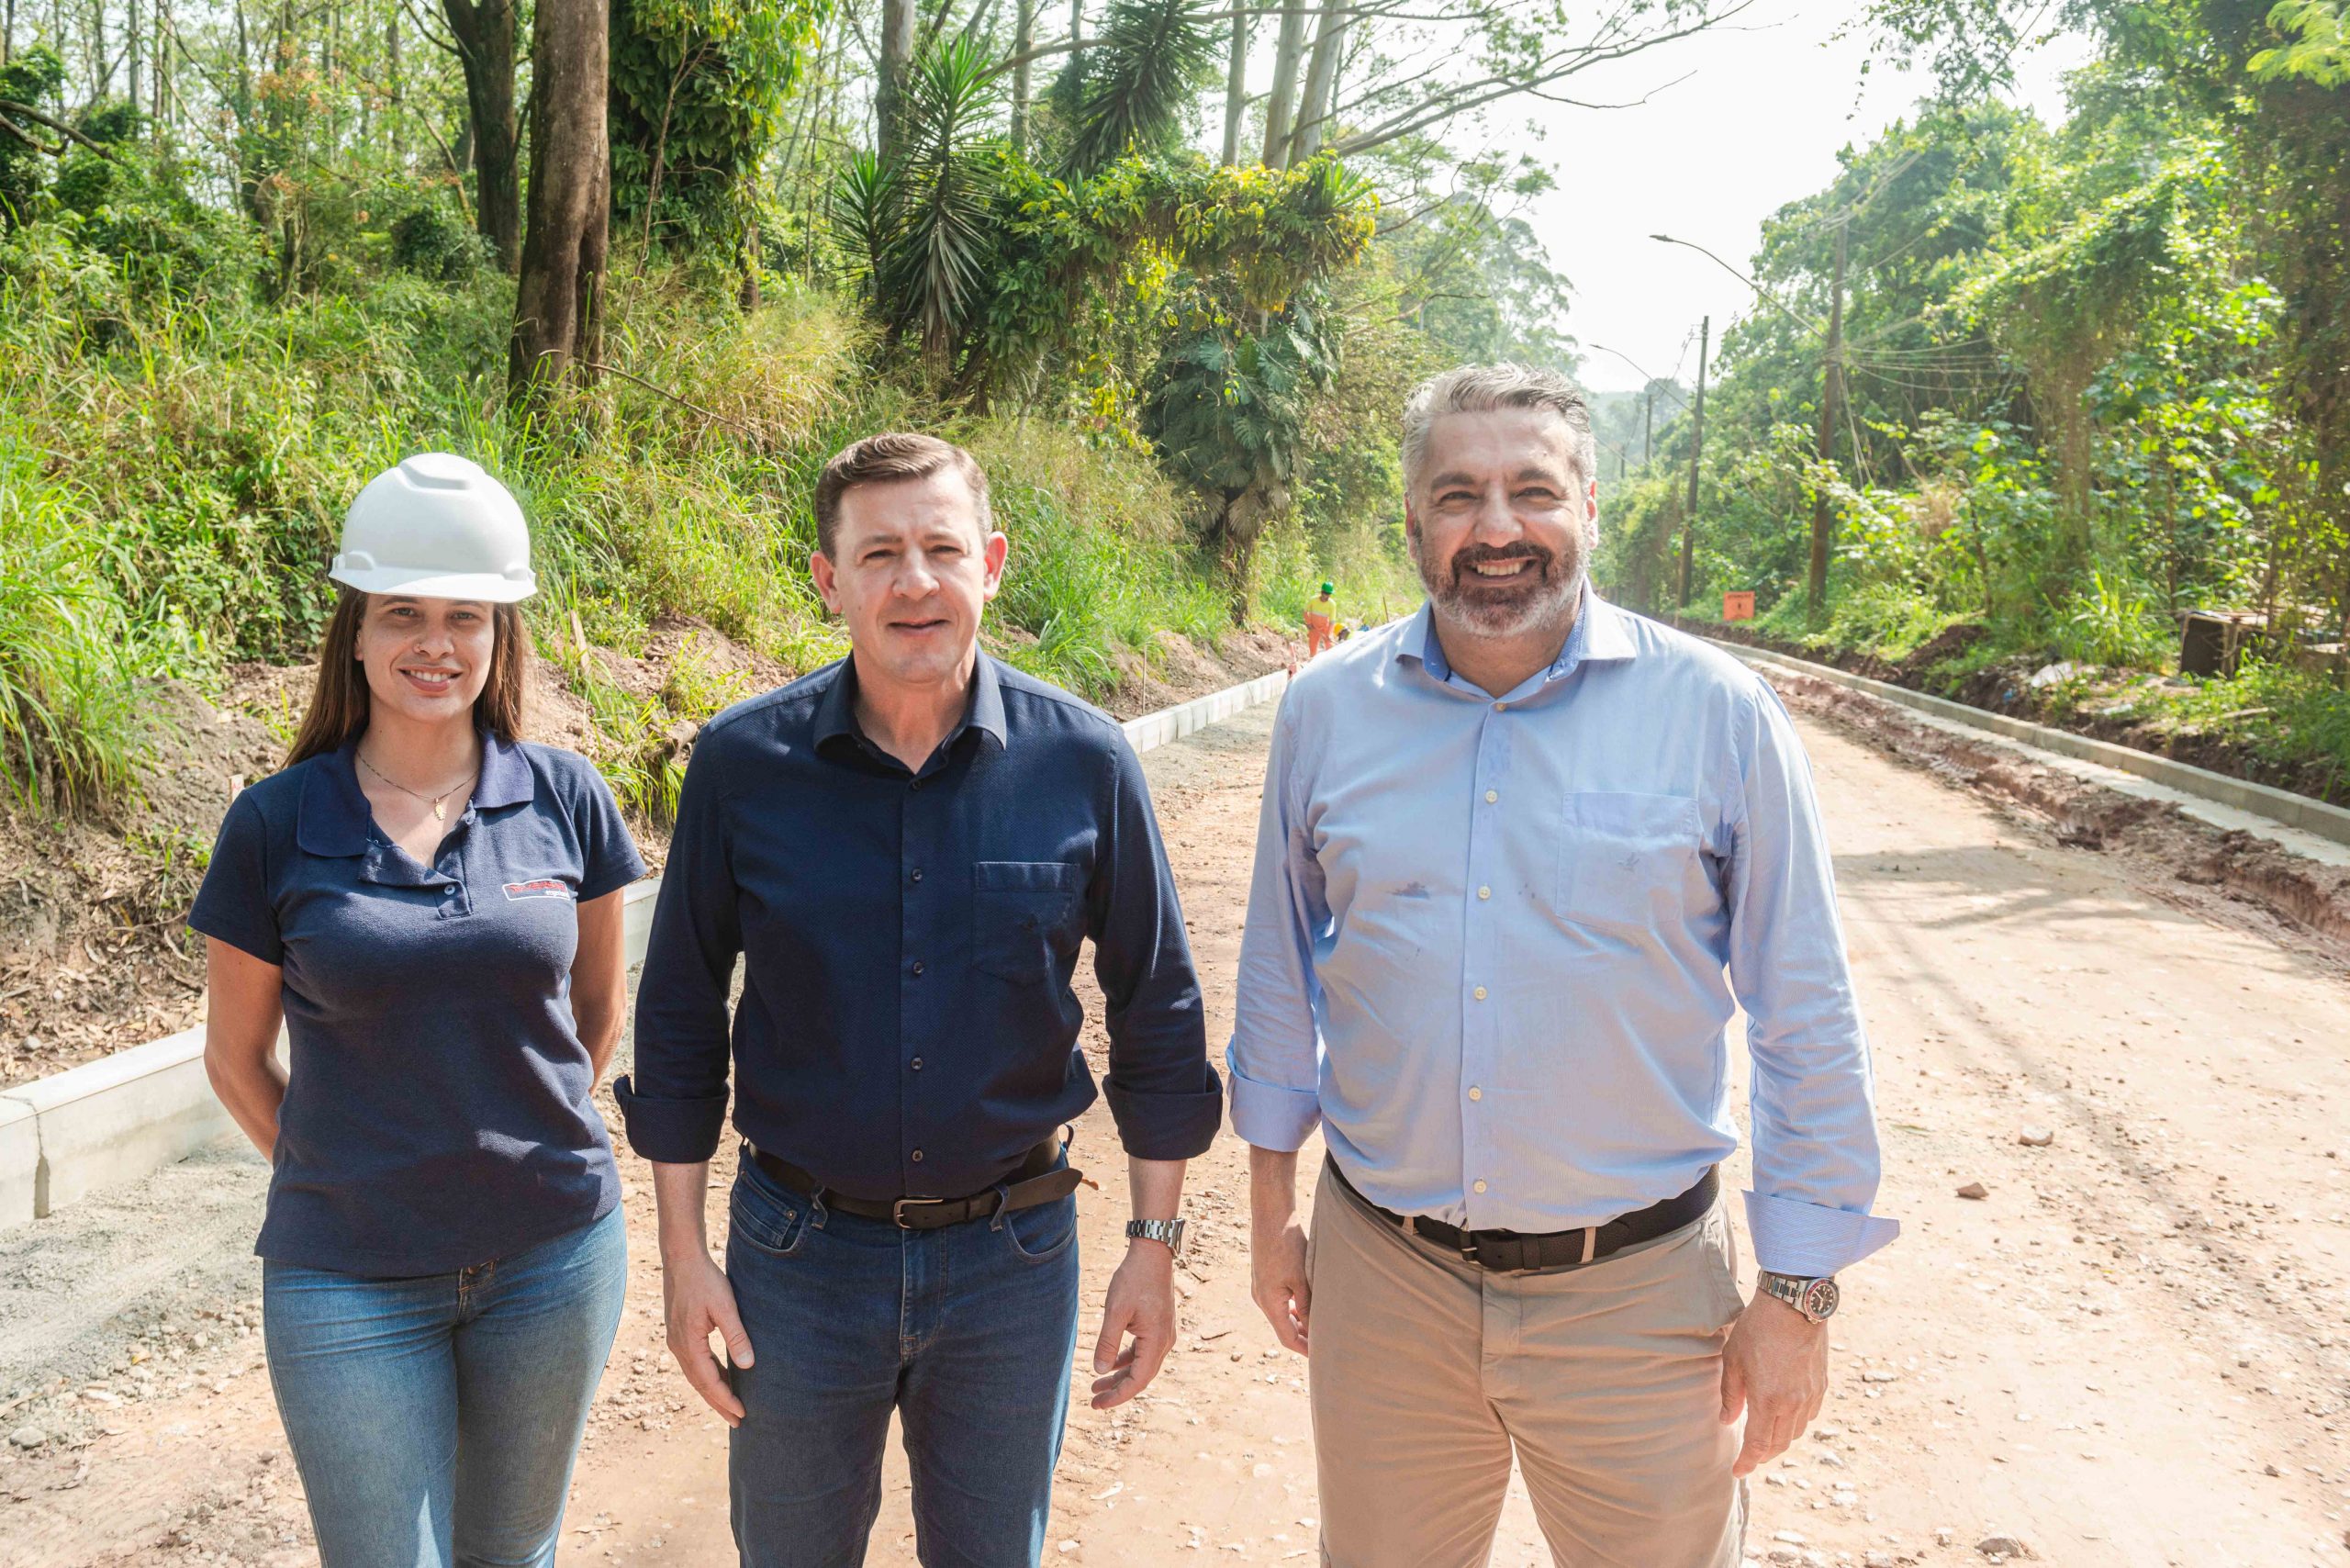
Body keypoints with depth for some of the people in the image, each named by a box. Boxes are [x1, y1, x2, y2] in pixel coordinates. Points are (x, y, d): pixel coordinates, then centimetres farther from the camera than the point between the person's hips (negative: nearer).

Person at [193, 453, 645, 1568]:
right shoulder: (276, 826, -6)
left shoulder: (565, 800, -3)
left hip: (552, 1257, 2)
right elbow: (235, 1058, 5)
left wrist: (534, 1141, 11)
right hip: (349, 1280, -1)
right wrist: (336, 1181, 6)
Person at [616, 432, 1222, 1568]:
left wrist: (1154, 1243, 0)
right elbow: (681, 1016, 0)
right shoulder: (742, 763, -9)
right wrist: (682, 1253, 0)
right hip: (799, 1252, 0)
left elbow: (1156, 1013, -1)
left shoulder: (1084, 762, -10)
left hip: (1011, 1259, 0)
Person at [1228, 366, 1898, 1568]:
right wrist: (1271, 1203, 12)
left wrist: (1798, 1289, -3)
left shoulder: (1718, 715, -8)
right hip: (1382, 1284, 2)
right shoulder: (1327, 710, -2)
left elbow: (1807, 1023, -3)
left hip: (1636, 1292, -2)